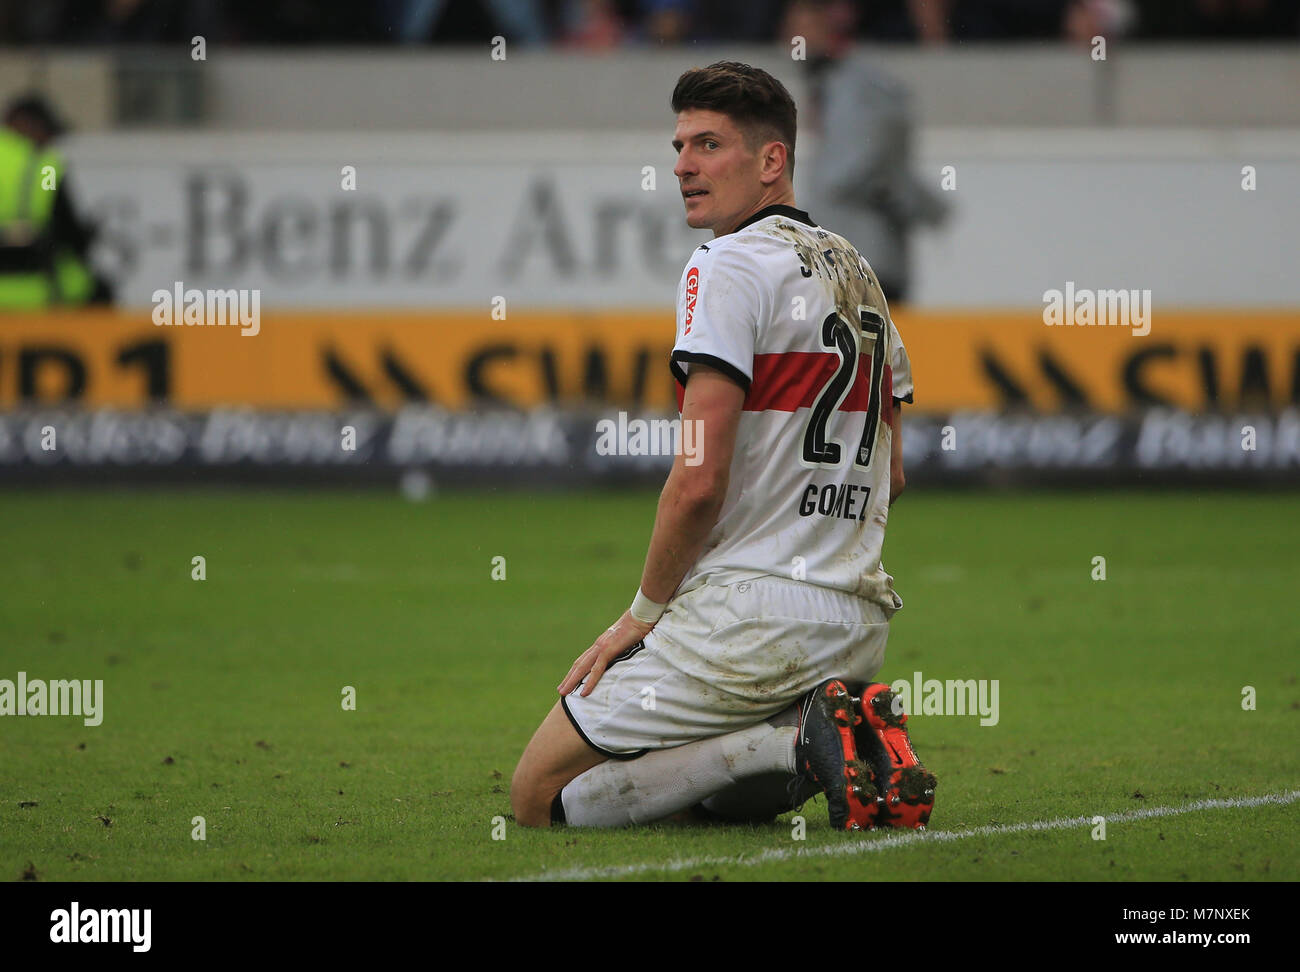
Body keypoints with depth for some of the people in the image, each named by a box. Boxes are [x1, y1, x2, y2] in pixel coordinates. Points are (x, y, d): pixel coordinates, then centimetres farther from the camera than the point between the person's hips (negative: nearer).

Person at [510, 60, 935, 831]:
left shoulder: (731, 266, -11)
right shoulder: (860, 275, 16)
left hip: (749, 613, -9)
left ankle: (793, 743, -16)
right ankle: (844, 732, -1)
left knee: (540, 796, -3)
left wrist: (644, 614, -5)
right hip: (861, 625, 9)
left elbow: (699, 481, -17)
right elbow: (892, 478, 22)